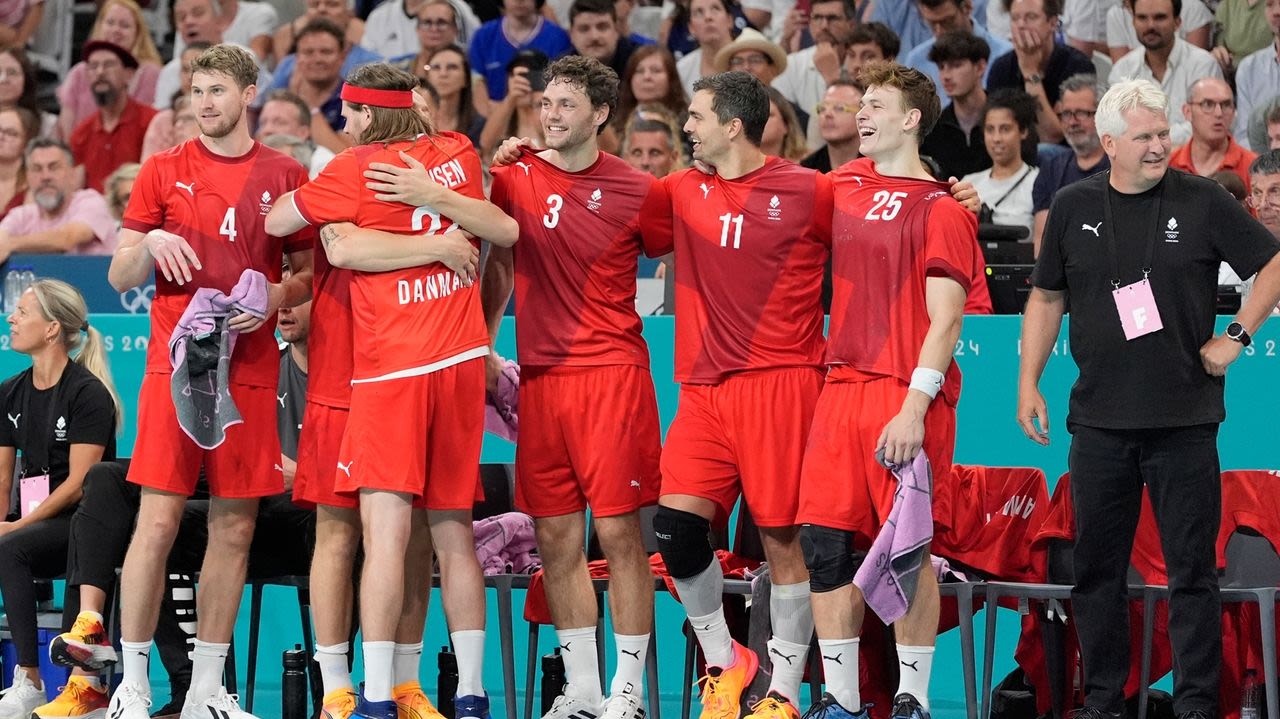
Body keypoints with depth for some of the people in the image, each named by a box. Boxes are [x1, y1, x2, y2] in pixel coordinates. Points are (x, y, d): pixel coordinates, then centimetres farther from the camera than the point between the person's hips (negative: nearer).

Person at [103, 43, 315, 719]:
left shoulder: (286, 176, 8)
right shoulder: (164, 170, 6)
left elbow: (309, 273, 12)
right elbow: (120, 277, 8)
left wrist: (276, 296, -9)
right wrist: (149, 244, -13)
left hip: (250, 370, 2)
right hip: (176, 363, -2)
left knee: (234, 529, 3)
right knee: (158, 521, -7)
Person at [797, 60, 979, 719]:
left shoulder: (941, 209, -4)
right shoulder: (843, 188, 14)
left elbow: (945, 320, -10)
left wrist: (914, 410, -18)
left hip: (908, 397, -6)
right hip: (841, 387, 6)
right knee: (823, 543, 1)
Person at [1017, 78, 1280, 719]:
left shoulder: (1202, 203, -1)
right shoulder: (1074, 208, 6)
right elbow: (1047, 297, 14)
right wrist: (1028, 383, 8)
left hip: (1184, 420, -2)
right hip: (1099, 419, 2)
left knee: (1192, 568, 0)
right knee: (1097, 568, 7)